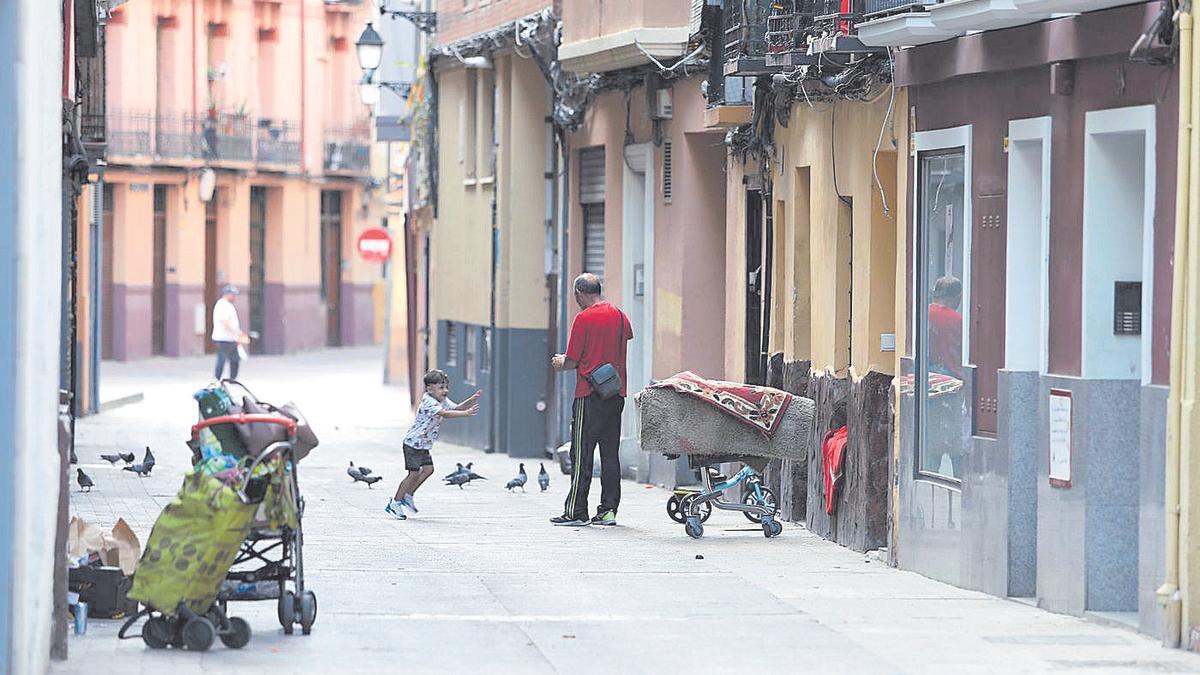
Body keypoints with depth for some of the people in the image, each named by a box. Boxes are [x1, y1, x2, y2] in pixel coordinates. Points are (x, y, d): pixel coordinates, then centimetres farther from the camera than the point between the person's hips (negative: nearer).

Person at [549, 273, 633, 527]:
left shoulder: (584, 318, -10)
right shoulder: (620, 316, 9)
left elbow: (572, 361, -10)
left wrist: (561, 363, 15)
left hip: (590, 394, -6)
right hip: (617, 392, 6)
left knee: (581, 454, -2)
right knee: (611, 453, 9)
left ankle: (576, 512, -2)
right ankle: (608, 509, 8)